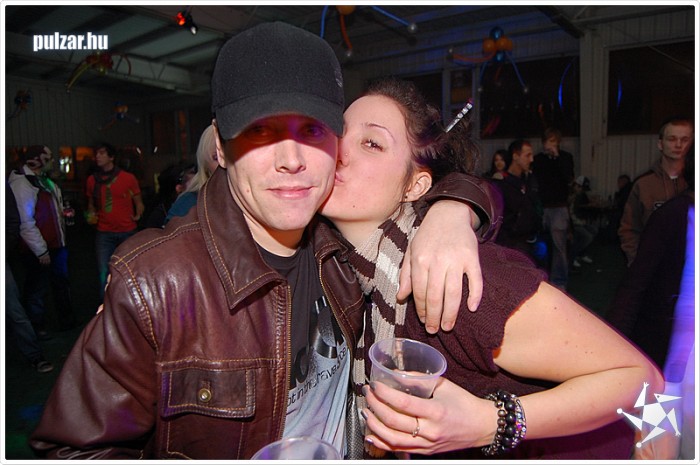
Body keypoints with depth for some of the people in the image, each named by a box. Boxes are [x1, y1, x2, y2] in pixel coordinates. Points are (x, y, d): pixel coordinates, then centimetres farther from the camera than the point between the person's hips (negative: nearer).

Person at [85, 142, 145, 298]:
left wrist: (138, 214, -11)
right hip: (104, 234, 2)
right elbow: (91, 203, 23)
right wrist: (91, 215, 4)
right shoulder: (92, 179, 9)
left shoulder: (128, 178, 1)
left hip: (127, 232, -2)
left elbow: (138, 201, 7)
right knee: (104, 275, -2)